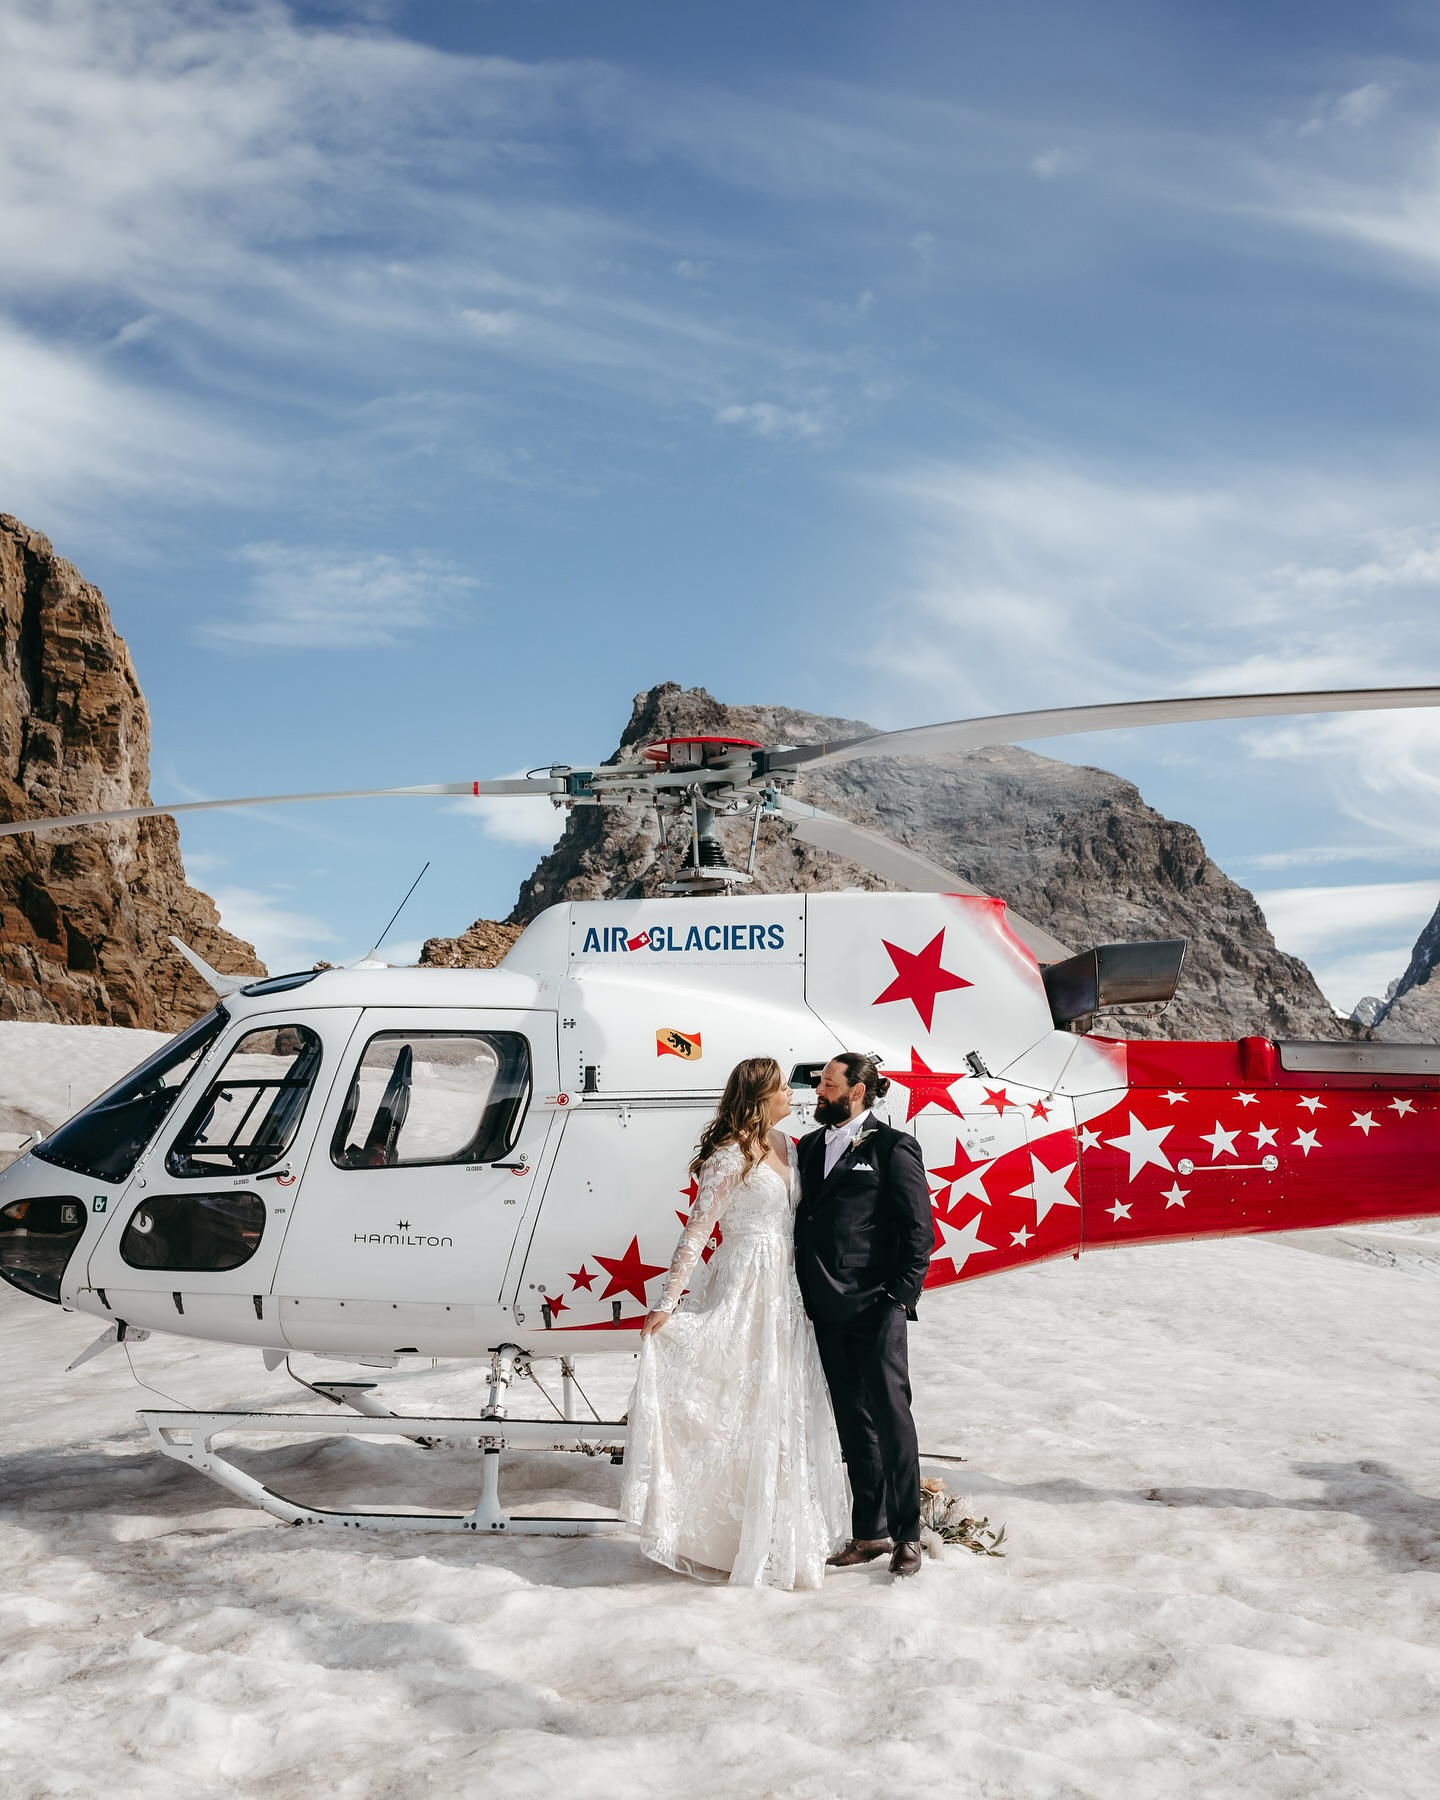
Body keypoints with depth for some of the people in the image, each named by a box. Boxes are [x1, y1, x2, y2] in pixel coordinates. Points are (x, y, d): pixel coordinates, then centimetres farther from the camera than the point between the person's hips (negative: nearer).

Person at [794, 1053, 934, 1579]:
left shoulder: (893, 1148, -6)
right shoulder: (810, 1146, 13)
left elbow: (920, 1230, -7)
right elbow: (801, 1218, 14)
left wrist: (900, 1297, -12)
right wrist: (803, 1295, 8)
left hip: (875, 1309, -6)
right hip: (827, 1312, 6)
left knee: (891, 1417, 1)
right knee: (853, 1425, 13)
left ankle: (906, 1533, 14)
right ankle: (870, 1532, 23)